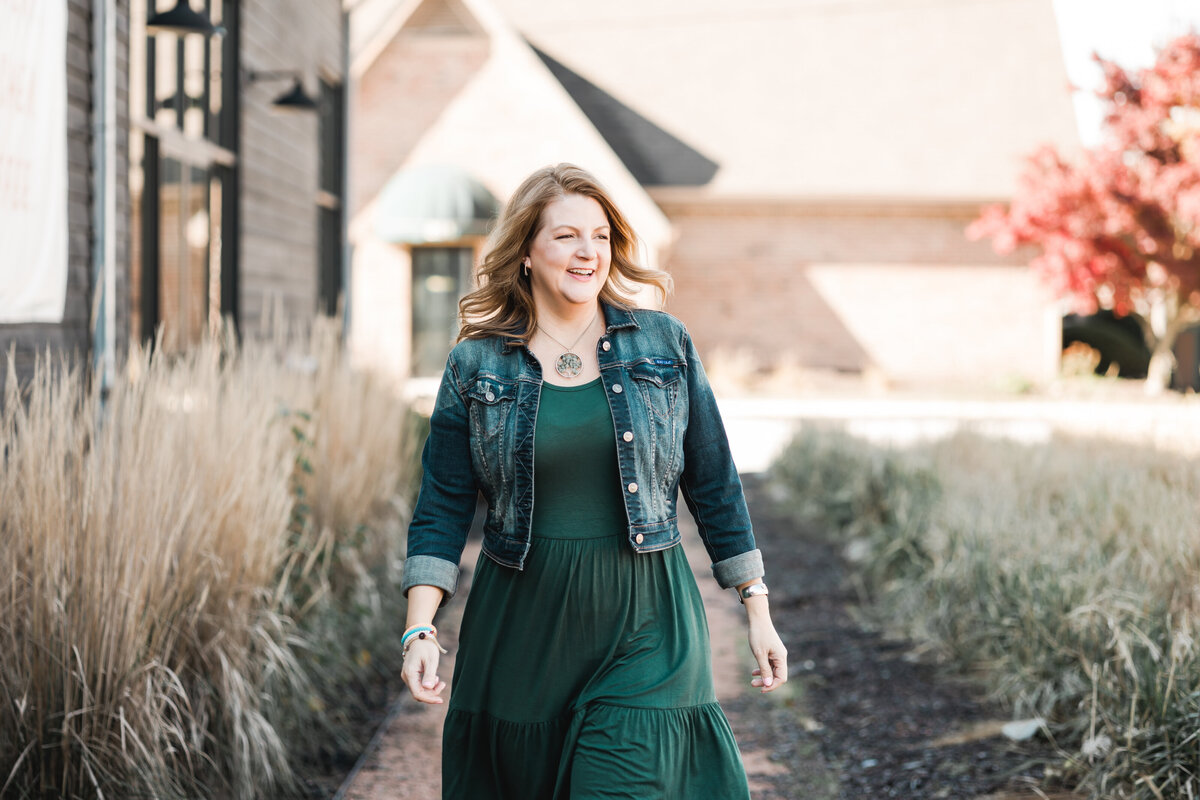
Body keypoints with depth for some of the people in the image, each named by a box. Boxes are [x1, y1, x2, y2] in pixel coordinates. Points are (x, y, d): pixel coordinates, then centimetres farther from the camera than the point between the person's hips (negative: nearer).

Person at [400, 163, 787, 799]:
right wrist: (420, 630, -9)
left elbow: (715, 488, 8)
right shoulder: (476, 365, 2)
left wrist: (757, 610, 7)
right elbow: (442, 509, 2)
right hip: (521, 628, 1)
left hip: (644, 627, -1)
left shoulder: (664, 346, 4)